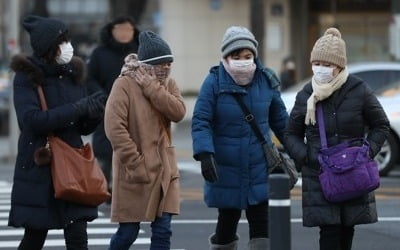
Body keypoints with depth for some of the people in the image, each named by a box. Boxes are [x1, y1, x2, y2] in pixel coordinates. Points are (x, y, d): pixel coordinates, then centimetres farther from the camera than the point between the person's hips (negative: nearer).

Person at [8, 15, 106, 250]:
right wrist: (78, 108, -23)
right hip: (38, 169, -3)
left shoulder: (73, 73, 6)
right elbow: (32, 119, -22)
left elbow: (83, 127, 11)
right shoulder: (26, 77, -7)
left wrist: (95, 113, -12)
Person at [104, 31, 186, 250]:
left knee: (162, 230, 1)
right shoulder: (125, 85, -10)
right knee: (128, 232, 1)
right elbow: (114, 127, -17)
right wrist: (136, 163, -18)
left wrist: (151, 87, -14)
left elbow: (178, 112, -9)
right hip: (135, 171, -5)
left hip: (164, 170, 5)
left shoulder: (168, 85, 10)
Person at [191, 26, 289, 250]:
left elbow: (280, 120, 12)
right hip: (225, 171, -2)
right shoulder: (214, 82, -9)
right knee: (227, 221, 10)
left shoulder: (266, 81, 1)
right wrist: (205, 154, -26)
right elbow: (201, 122, -13)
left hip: (260, 170, 2)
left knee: (262, 226, -4)